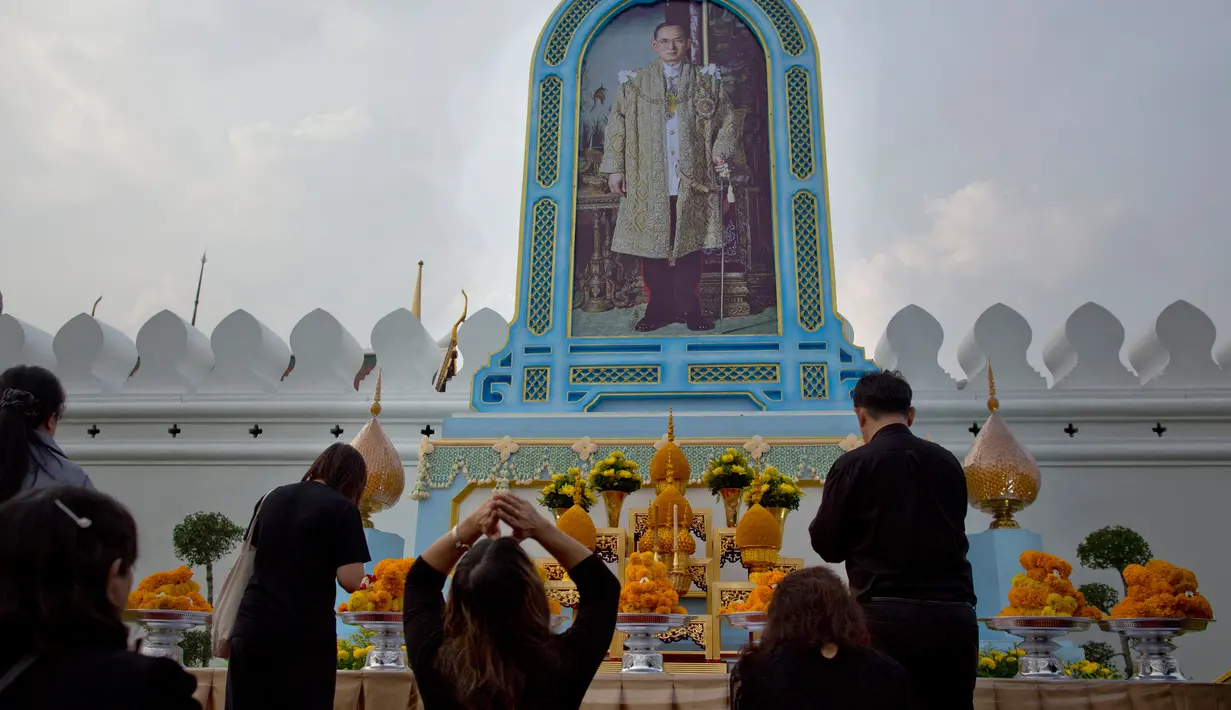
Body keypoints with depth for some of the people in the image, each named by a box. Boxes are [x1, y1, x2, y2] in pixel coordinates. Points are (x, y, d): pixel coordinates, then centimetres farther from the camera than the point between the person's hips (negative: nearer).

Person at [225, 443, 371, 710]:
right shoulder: (342, 509, -7)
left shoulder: (271, 498, 11)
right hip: (307, 634, -5)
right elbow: (350, 580, -13)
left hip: (252, 627, 5)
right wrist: (361, 583, 8)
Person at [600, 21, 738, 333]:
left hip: (693, 179, 0)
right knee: (652, 247, 1)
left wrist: (720, 152, -5)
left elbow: (726, 120, 11)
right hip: (649, 182, 0)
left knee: (690, 246, 2)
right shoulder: (634, 82, 8)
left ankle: (689, 308, 11)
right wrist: (615, 168, -1)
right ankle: (659, 308, 9)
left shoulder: (706, 81, 10)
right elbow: (616, 126, 6)